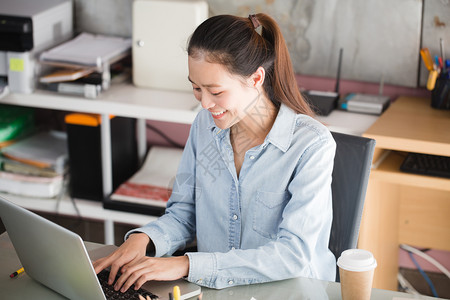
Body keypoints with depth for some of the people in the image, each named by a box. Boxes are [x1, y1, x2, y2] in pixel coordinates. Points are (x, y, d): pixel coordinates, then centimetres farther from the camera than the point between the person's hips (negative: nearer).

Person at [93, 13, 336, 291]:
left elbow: (295, 255, -21)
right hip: (214, 289, 4)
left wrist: (188, 264, -25)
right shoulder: (205, 125, 3)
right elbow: (183, 213, 10)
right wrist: (143, 238, -12)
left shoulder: (312, 145, -16)